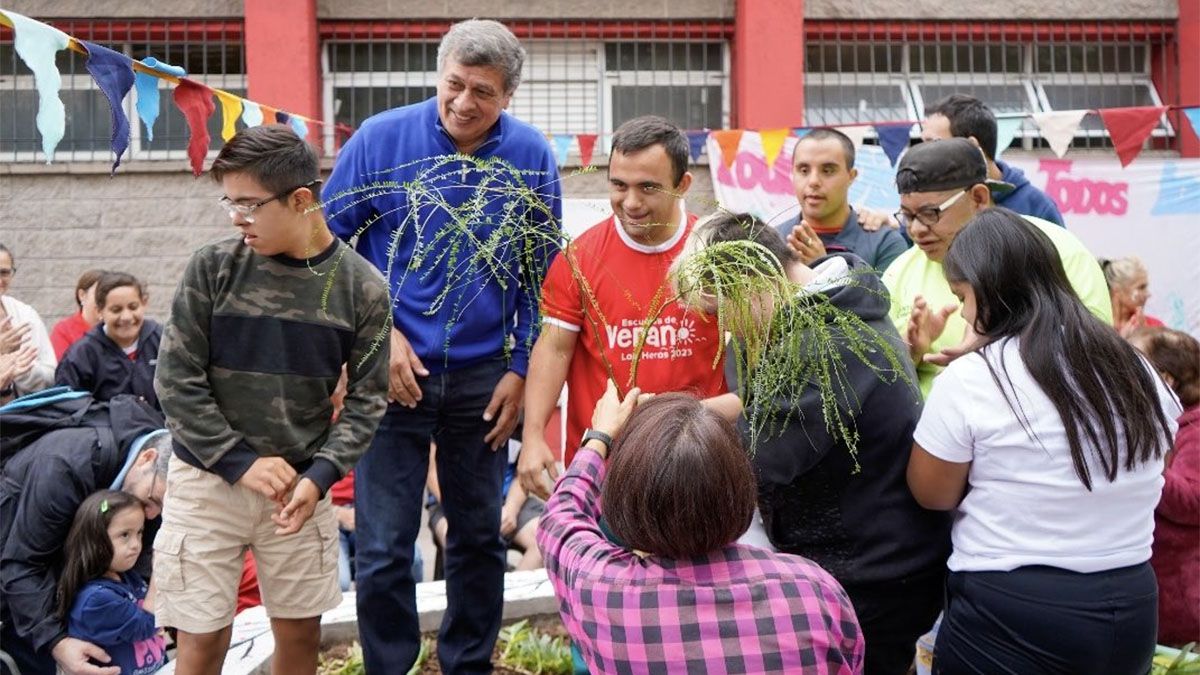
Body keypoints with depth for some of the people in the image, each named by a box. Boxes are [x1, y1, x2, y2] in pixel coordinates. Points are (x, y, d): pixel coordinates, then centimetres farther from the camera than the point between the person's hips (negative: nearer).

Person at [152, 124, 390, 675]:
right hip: (208, 481, -1)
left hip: (301, 484, 1)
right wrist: (241, 461, -12)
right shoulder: (213, 268, -9)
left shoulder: (361, 287, -6)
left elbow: (366, 399, -3)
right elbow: (176, 380, -7)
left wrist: (320, 475, -15)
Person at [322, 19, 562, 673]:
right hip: (394, 370, -1)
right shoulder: (381, 138, -6)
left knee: (479, 537, 14)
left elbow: (541, 274, 4)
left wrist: (521, 370, -1)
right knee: (383, 550, 0)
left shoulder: (531, 157, -2)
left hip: (484, 376, 2)